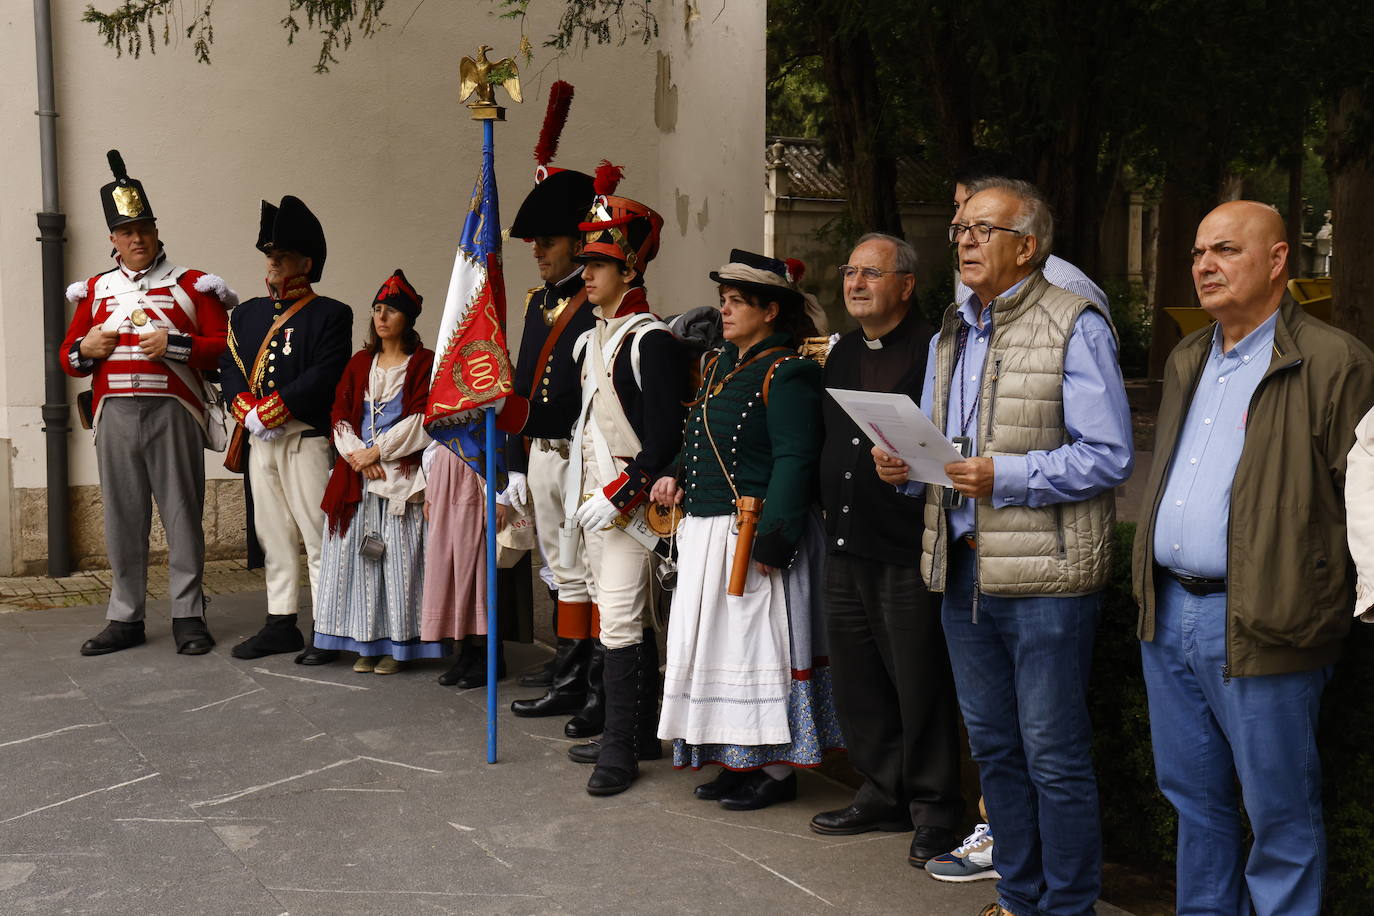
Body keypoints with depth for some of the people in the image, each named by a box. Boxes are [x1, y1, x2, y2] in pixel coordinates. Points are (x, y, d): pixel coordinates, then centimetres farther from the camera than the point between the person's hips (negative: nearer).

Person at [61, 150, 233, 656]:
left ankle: (188, 616, 8)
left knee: (182, 516, 0)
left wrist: (175, 344, -14)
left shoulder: (191, 285, 5)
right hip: (115, 416, 3)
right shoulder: (96, 289, 15)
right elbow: (68, 357, 18)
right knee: (123, 519, 6)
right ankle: (125, 619, 15)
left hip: (173, 414, -3)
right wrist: (85, 349, -4)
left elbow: (224, 347, -1)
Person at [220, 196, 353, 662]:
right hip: (258, 441, 6)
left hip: (306, 439, -6)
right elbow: (230, 367, 8)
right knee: (273, 534, 11)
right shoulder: (246, 313, 17)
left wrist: (270, 411, -16)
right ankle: (281, 624, 19)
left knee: (317, 535, -3)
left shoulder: (331, 315, -2)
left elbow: (323, 377, -13)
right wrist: (248, 413, -10)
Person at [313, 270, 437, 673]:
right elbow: (340, 415, 9)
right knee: (360, 555, 2)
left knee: (400, 558, -5)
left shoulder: (425, 363, 2)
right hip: (357, 475, 5)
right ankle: (368, 643, 9)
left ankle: (398, 644, 2)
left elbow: (422, 421, -8)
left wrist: (376, 451, -11)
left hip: (403, 477, -4)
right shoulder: (359, 363, 17)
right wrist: (356, 455, -7)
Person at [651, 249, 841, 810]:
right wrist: (676, 478, 4)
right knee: (716, 644, 14)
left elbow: (795, 462, -20)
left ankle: (777, 770, 11)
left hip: (750, 536, -9)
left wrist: (771, 542, -24)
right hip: (705, 532, 9)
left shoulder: (786, 373, -14)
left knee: (758, 646, -1)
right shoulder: (722, 364, 14)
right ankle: (740, 760, 26)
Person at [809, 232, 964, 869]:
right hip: (846, 547, 8)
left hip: (908, 552, -8)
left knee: (920, 684, 2)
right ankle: (884, 795, 29)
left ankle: (935, 809, 17)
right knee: (856, 680, 14)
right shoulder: (842, 354, 15)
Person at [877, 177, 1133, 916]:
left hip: (1044, 576, -7)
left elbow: (1108, 456, -14)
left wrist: (1005, 477, -22)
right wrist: (903, 465, 1)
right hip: (962, 569, 8)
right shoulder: (949, 334, 16)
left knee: (1053, 754, 1)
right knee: (993, 745, 16)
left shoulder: (1075, 327, -7)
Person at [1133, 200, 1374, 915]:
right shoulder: (1187, 361, 15)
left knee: (1279, 814, 4)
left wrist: (1313, 610, -15)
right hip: (1169, 614, 7)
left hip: (1257, 628, -7)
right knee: (1194, 799, 18)